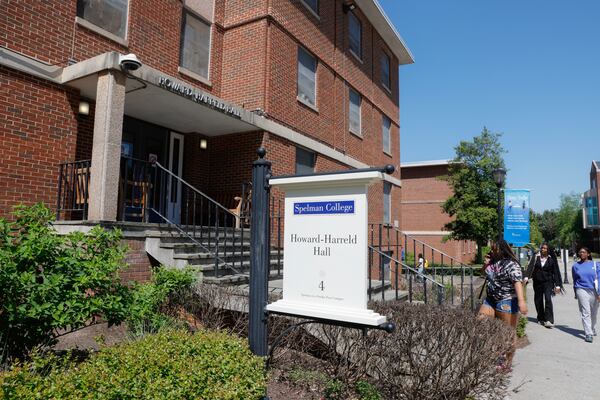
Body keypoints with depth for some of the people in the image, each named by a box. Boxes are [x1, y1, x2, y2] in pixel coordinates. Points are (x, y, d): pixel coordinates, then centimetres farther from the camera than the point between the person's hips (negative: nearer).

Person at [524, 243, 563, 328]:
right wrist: (526, 277, -23)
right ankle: (541, 319, 22)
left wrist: (557, 285, 1)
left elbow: (555, 272, 4)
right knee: (538, 301, 8)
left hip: (548, 282, -2)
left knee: (548, 299, -18)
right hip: (537, 282, 2)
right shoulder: (535, 257, 3)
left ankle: (549, 320, -21)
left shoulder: (551, 259, 1)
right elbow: (530, 267, -8)